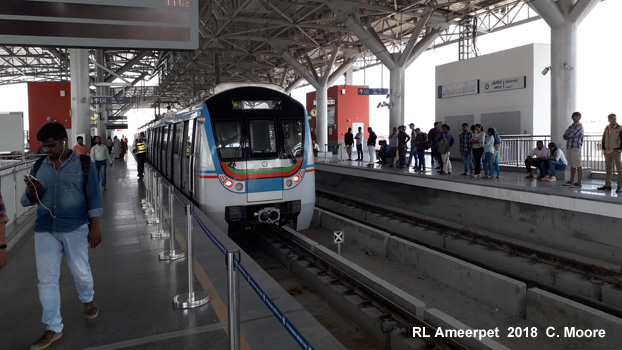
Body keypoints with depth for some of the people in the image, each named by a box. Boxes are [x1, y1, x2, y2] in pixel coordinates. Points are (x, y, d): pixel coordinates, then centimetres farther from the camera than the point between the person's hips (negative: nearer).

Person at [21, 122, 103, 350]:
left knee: (80, 272, 10)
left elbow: (93, 199, -5)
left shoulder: (83, 165, -4)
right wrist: (31, 190, -15)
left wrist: (95, 228, -9)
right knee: (46, 280, 3)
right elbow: (28, 202, 8)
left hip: (76, 229, -3)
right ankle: (53, 329, 15)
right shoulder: (38, 167, 6)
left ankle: (88, 300, 42)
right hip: (45, 231, 3)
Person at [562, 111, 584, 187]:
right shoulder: (571, 126, 20)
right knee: (572, 165, 12)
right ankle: (571, 181, 17)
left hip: (576, 147, -8)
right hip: (569, 147, 8)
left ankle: (579, 182, -6)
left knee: (578, 165, -6)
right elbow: (565, 136, 12)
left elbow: (573, 134, -14)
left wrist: (568, 136, 5)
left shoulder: (580, 126, -3)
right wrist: (570, 136, -7)